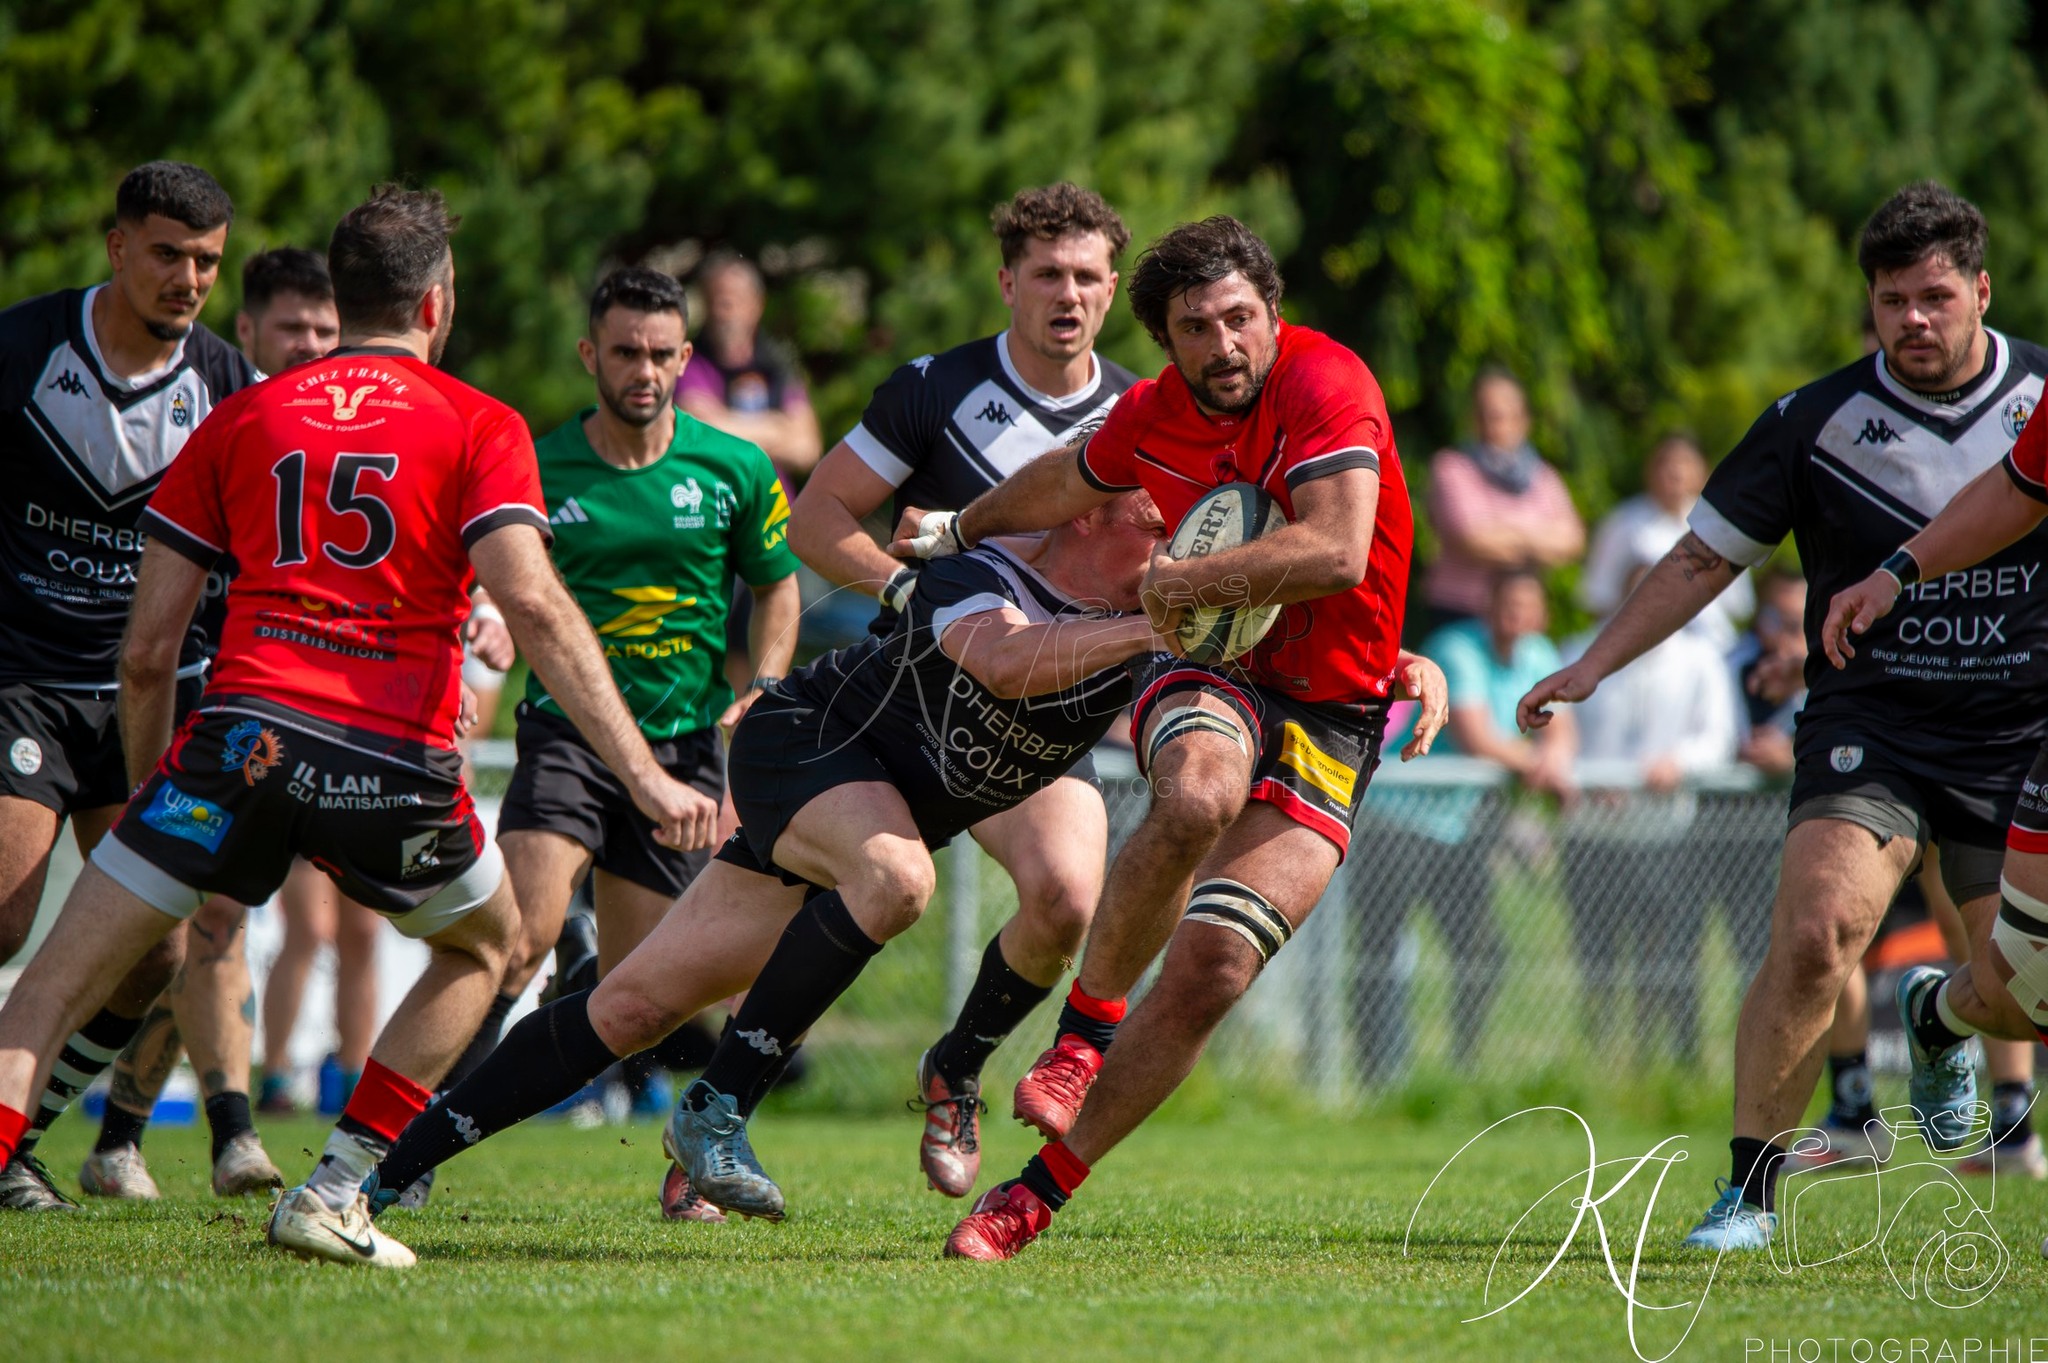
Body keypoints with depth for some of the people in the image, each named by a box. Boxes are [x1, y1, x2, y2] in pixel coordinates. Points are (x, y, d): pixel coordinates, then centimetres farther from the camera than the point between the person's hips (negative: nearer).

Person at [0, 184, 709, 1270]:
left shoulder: (239, 418, 17)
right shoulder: (480, 428, 10)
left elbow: (147, 649, 14)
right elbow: (533, 606, -6)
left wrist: (144, 786, 27)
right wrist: (643, 774, -9)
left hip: (243, 734, 1)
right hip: (397, 763, -1)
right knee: (485, 943, 27)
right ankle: (335, 1191, 16)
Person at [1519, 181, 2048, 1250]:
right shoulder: (1818, 421, -4)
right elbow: (1706, 557, 3)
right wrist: (1593, 665, -3)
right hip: (1868, 728, -2)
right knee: (1815, 928, -24)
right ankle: (1749, 1192, -13)